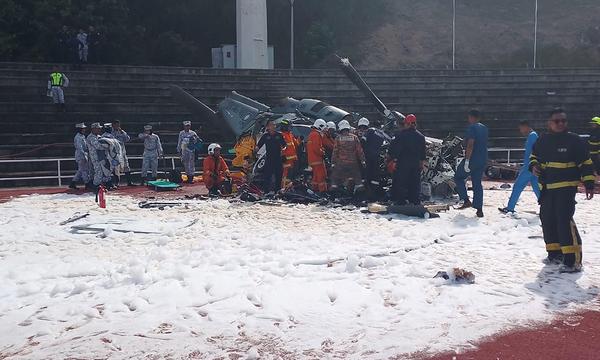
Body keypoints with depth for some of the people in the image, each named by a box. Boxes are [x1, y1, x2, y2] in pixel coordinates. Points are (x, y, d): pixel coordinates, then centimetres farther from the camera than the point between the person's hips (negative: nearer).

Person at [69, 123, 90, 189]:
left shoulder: (82, 136, 16)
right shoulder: (78, 137, -15)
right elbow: (79, 147, -21)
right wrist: (84, 156, -24)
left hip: (83, 155, 10)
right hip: (81, 156, -10)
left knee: (81, 171, 13)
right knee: (85, 170, -4)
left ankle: (73, 183, 17)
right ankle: (87, 184, 1)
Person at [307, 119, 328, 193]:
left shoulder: (311, 134, 19)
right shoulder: (316, 134, -13)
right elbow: (317, 148, -21)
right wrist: (323, 153, -9)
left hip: (311, 158, 10)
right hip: (317, 159, -10)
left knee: (316, 175, 15)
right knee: (322, 175, -10)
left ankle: (315, 188, 19)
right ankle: (323, 190, -12)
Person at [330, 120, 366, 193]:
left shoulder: (338, 138, -2)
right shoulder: (354, 137, 2)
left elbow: (335, 152, -4)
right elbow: (359, 150, 1)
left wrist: (333, 163, 1)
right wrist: (362, 161, 7)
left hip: (341, 162, -1)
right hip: (353, 163, 1)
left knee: (335, 176, 8)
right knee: (357, 176, 13)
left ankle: (334, 188, 4)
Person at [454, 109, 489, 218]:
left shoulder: (472, 127, -12)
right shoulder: (484, 128, 14)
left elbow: (470, 145, -21)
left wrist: (467, 161, -23)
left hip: (472, 159, -7)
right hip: (483, 161, 8)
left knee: (458, 178, 10)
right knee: (477, 183, 10)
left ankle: (466, 201, 1)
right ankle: (479, 209, 6)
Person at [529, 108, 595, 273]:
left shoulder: (574, 140, -5)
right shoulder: (543, 141, 8)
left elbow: (586, 163, -2)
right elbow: (534, 156, 24)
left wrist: (589, 184, -6)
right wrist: (534, 166, 2)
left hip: (566, 187, -6)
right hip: (546, 188, 6)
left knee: (564, 220, -16)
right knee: (548, 220, 11)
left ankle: (573, 260, -13)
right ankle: (555, 253, 27)